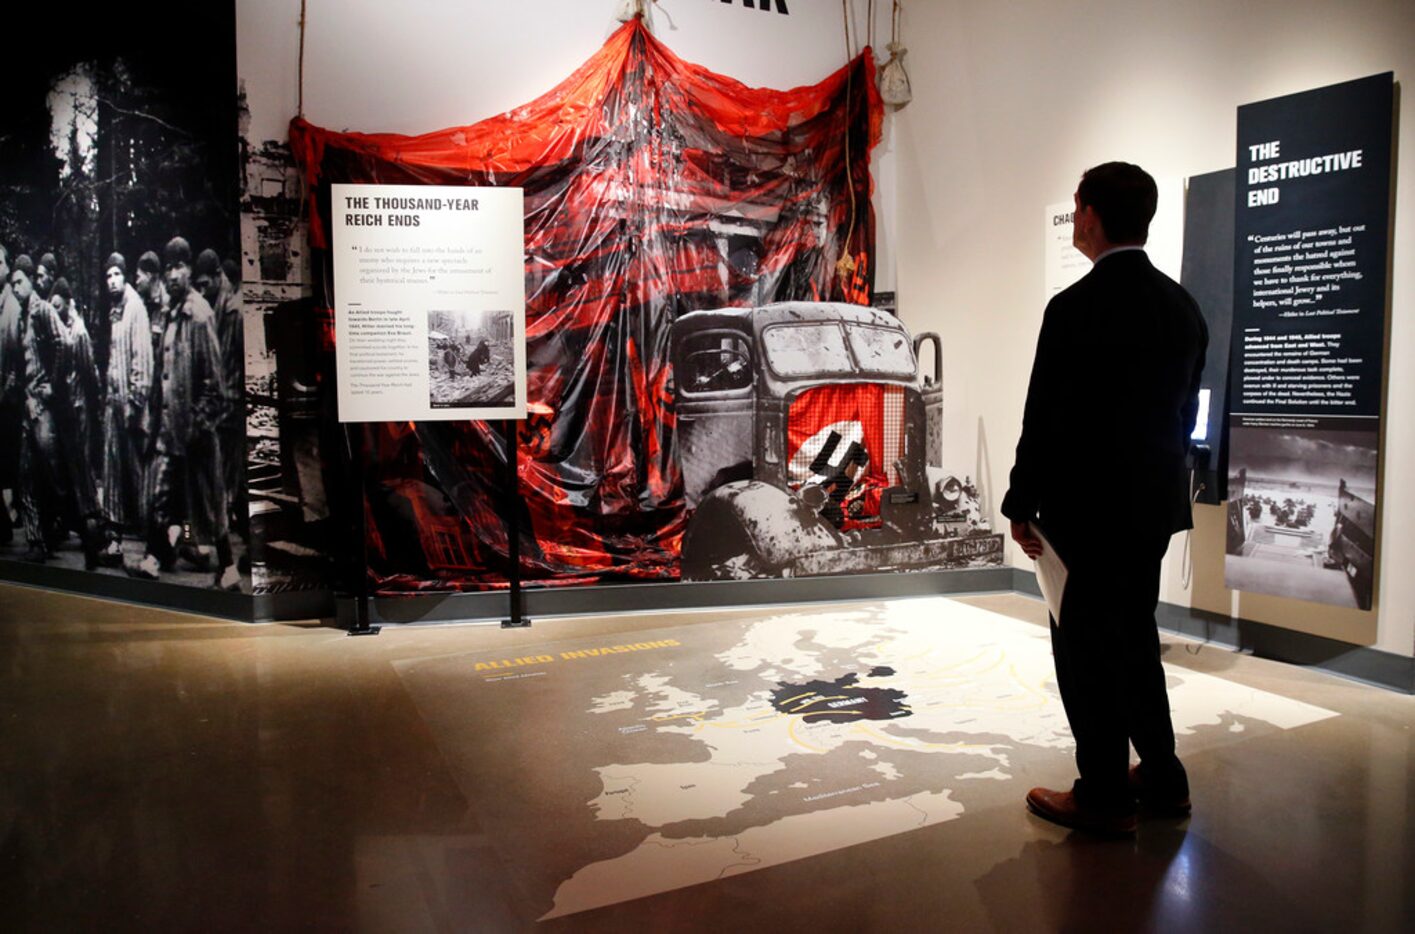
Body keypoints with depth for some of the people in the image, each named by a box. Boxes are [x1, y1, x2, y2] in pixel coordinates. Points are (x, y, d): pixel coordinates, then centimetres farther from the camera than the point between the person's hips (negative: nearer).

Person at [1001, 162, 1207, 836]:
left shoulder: (1077, 308, -17)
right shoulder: (1183, 306, 7)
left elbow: (1046, 419, -16)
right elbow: (1184, 412, 12)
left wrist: (1022, 505, -7)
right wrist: (1158, 479, 19)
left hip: (1089, 506, -8)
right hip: (1155, 504, 8)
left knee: (1086, 647, 4)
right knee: (1135, 636, 19)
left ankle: (1104, 794, 14)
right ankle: (1162, 779, 30)